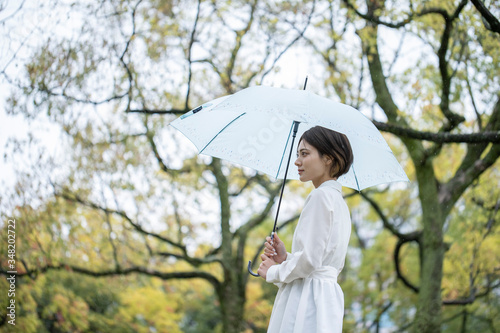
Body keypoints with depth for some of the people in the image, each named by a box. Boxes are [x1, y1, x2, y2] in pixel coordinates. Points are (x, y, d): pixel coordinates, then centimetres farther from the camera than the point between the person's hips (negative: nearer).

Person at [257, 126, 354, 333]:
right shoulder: (339, 201, 19)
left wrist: (273, 273, -1)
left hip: (308, 298, -9)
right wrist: (285, 258, 13)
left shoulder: (321, 196, -9)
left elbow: (310, 260, -16)